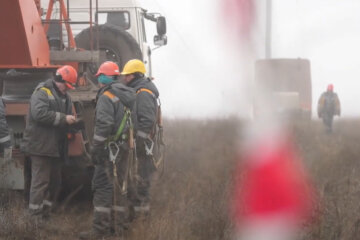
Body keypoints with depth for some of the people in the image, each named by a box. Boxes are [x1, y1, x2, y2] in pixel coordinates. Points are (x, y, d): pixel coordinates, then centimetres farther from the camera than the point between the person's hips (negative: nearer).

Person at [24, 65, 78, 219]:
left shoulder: (65, 97, 19)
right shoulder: (42, 92, -10)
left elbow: (68, 116, 25)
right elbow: (40, 113, -25)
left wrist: (72, 121, 1)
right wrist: (63, 118, -24)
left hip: (56, 147, 9)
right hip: (41, 146, -9)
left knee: (55, 182, 12)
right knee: (40, 181, -10)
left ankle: (45, 213, 22)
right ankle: (35, 217, -7)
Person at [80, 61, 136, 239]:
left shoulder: (106, 96, -13)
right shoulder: (126, 95, 15)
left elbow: (103, 125, -22)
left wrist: (95, 149, -19)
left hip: (110, 148, -9)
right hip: (124, 147, 9)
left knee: (102, 186, -8)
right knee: (118, 185, 16)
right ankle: (119, 224, 21)